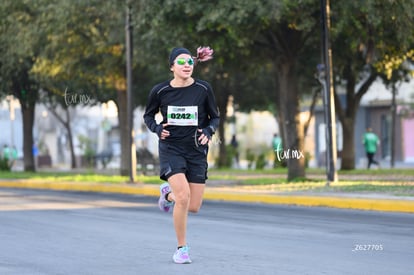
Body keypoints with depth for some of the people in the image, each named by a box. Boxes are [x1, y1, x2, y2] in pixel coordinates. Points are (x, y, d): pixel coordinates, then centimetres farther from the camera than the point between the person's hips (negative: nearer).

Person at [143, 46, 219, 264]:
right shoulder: (160, 91, -6)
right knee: (183, 197, -23)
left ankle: (168, 193, 38)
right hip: (170, 148, -2)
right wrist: (157, 128, -10)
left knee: (194, 207, 1)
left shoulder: (203, 89, -5)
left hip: (196, 150, 2)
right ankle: (181, 248, -4)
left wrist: (208, 131, -13)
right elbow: (148, 116, 11)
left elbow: (215, 117, 7)